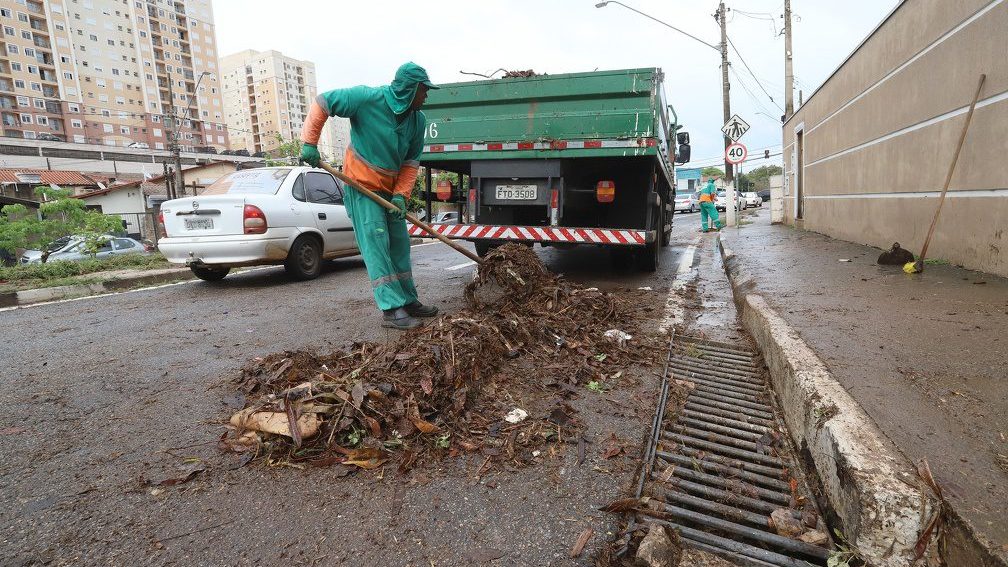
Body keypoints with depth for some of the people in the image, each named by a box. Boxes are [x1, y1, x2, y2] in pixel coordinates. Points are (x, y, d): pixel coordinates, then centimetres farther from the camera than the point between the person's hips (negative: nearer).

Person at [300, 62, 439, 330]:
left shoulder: (418, 120, -2)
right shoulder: (368, 98, -18)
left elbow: (411, 161, 2)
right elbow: (322, 103, -11)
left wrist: (401, 194, -10)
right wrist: (309, 143, -15)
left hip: (390, 189, 7)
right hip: (361, 186, -6)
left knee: (399, 244, 9)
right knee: (375, 243, -13)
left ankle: (408, 301, 20)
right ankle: (391, 309, -14)